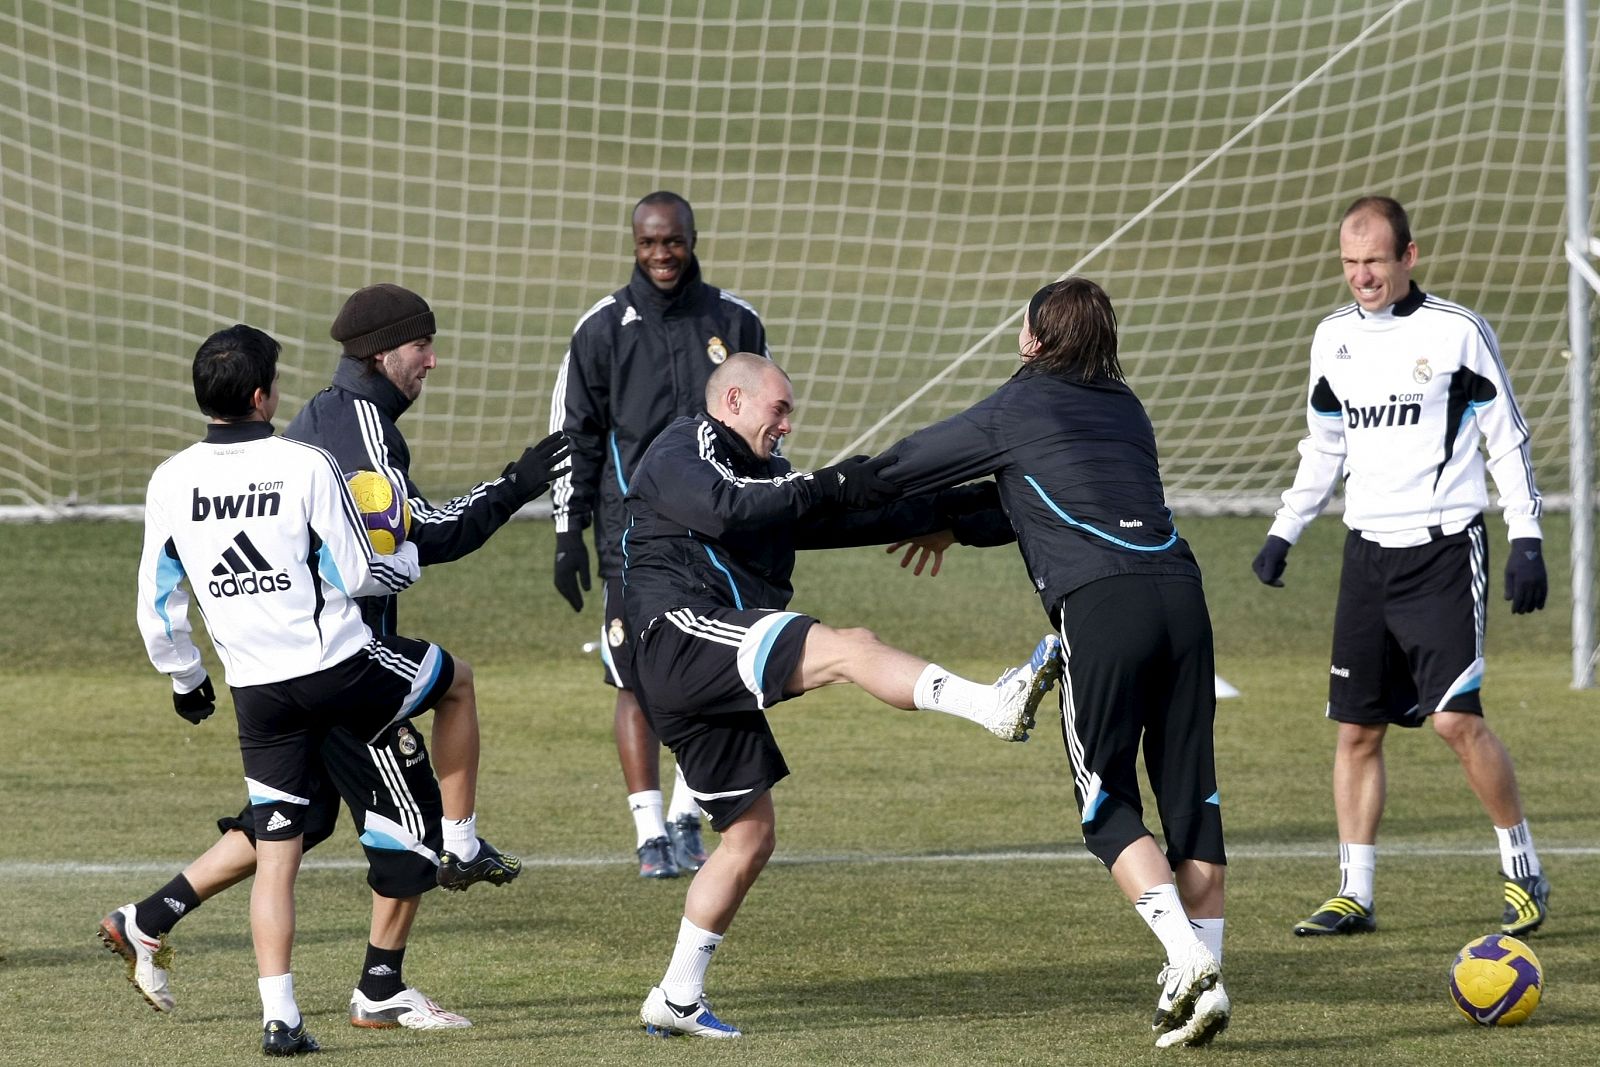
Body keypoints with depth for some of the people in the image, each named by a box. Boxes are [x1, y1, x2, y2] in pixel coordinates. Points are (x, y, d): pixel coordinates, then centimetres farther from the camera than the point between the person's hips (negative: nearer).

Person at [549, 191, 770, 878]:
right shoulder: (604, 330, 1)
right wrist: (568, 536, -1)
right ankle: (651, 833, -3)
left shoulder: (734, 324, 7)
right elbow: (573, 437, 4)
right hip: (633, 531, -2)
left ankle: (686, 817, 18)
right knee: (638, 681, -5)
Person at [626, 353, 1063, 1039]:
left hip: (708, 686, 10)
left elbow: (847, 523, 26)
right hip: (684, 630, -10)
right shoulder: (684, 447, 3)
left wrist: (946, 511, 19)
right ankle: (996, 705, -46)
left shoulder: (763, 474, 30)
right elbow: (723, 510, -18)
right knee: (849, 648, -27)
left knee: (749, 839, 10)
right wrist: (830, 487, -21)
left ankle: (677, 998, 14)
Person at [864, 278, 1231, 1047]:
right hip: (1178, 590, 5)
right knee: (1189, 794, 7)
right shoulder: (1125, 410, 26)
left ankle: (1188, 957, -15)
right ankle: (1205, 982, 3)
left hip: (1098, 605, -5)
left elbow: (907, 466, 23)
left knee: (1108, 807, 2)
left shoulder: (1016, 409, 10)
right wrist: (958, 527, 50)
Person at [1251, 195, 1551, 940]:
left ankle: (1524, 872, 2)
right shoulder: (1334, 340, 10)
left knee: (1455, 718, -14)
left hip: (1445, 549, -5)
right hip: (1368, 552, 5)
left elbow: (1507, 438, -1)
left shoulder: (1456, 332, -6)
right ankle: (1354, 895, 10)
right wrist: (1284, 533, 17)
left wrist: (1527, 540, -7)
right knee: (1356, 729, 3)